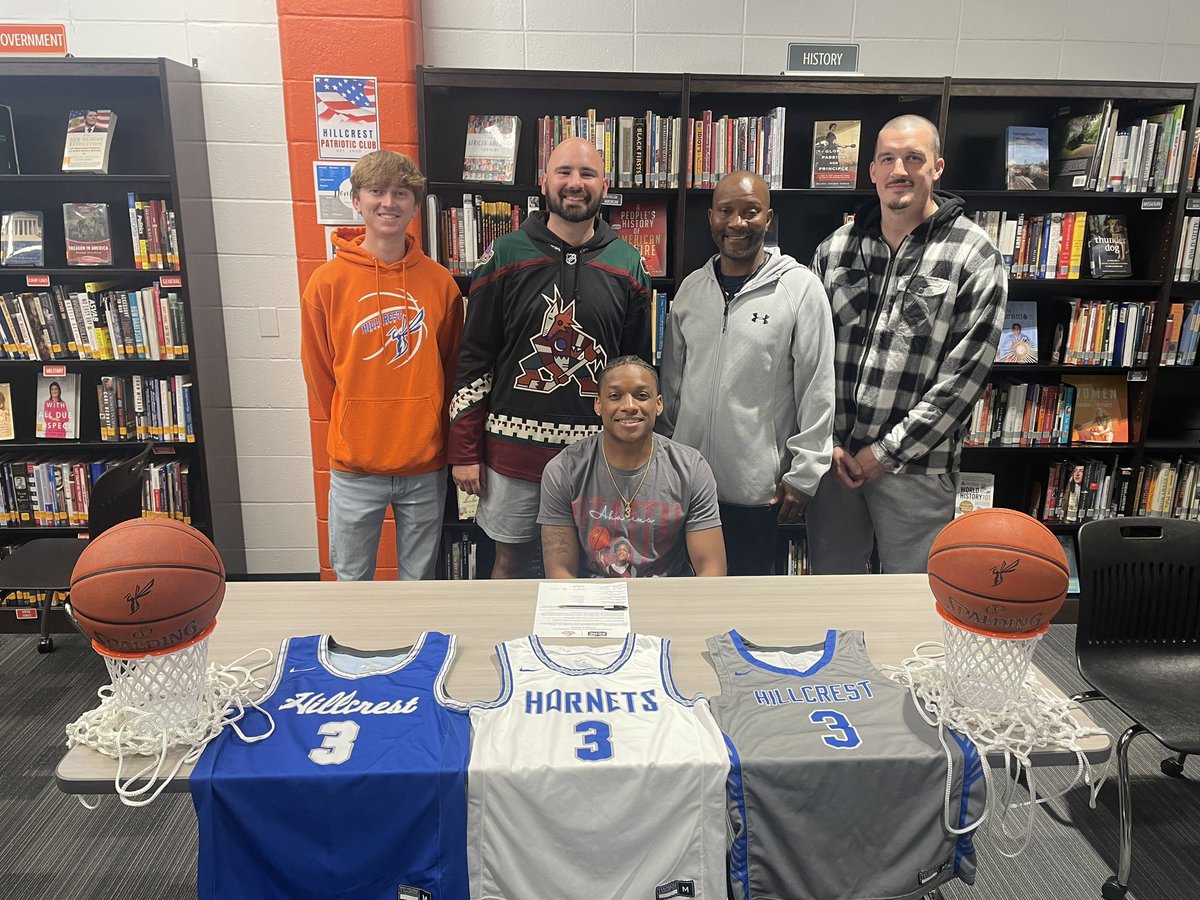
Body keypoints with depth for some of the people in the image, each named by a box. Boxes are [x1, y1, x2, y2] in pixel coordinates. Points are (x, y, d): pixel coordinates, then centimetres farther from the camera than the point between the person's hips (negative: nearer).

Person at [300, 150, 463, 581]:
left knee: (419, 580, 17)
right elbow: (319, 371, 2)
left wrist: (428, 429, 4)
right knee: (352, 580, 14)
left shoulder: (440, 282, -1)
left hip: (425, 465, 1)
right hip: (354, 466, -1)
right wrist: (351, 430, 3)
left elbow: (451, 367, 6)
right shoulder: (328, 281, -5)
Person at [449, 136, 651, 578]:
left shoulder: (627, 265, 3)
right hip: (513, 447, -1)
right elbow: (473, 359, -1)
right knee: (510, 562, 14)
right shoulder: (504, 257, -2)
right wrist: (464, 450, -4)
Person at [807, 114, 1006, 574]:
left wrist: (887, 452, -12)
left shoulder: (974, 255, -7)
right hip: (834, 457, 3)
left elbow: (965, 374, -11)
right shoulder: (836, 248, 4)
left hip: (917, 464, -3)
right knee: (830, 576, 19)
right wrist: (825, 442, -4)